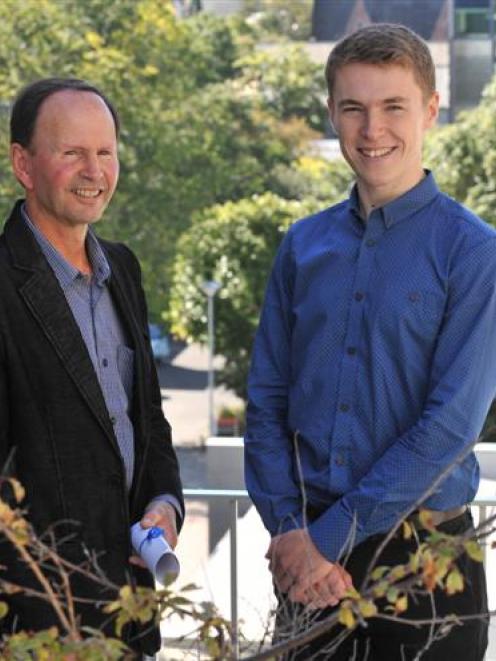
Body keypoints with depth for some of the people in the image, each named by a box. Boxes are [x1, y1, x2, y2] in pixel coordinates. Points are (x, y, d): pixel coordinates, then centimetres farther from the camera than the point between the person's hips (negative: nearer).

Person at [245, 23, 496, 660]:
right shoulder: (303, 245, 7)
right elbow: (266, 399, 6)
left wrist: (329, 536, -15)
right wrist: (290, 530, -8)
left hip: (422, 559, -4)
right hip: (307, 563, 4)